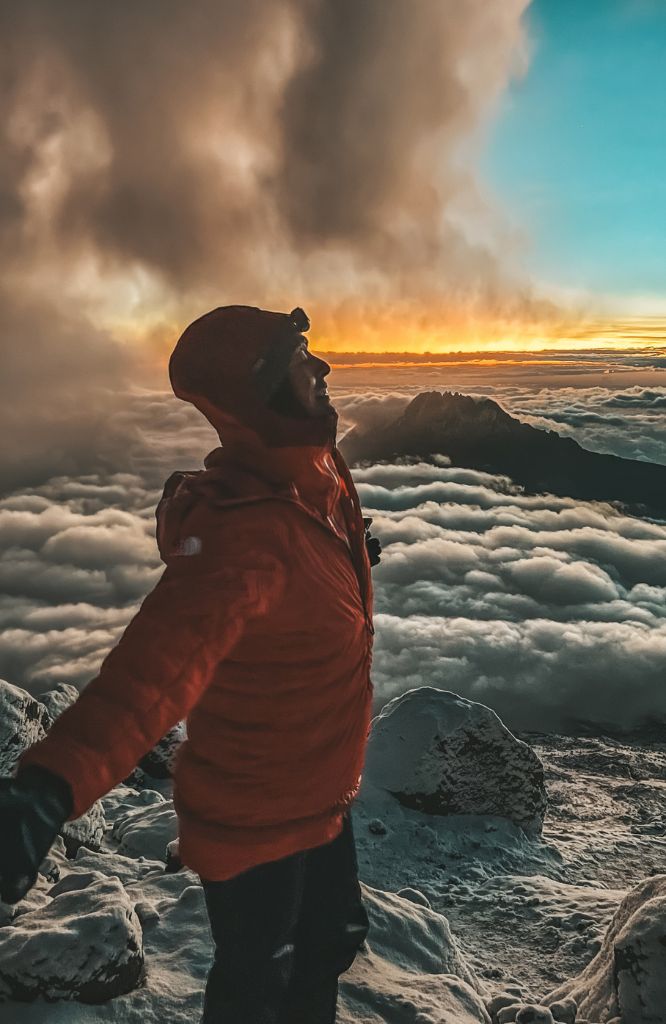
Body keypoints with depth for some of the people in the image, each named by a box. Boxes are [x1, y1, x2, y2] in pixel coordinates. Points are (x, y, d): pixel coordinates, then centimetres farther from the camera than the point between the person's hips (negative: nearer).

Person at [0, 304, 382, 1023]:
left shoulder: (317, 477, -6)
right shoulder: (242, 528, -35)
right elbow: (162, 658, -51)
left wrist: (349, 554, 35)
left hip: (320, 796, 8)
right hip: (253, 824, -8)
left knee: (330, 942, 29)